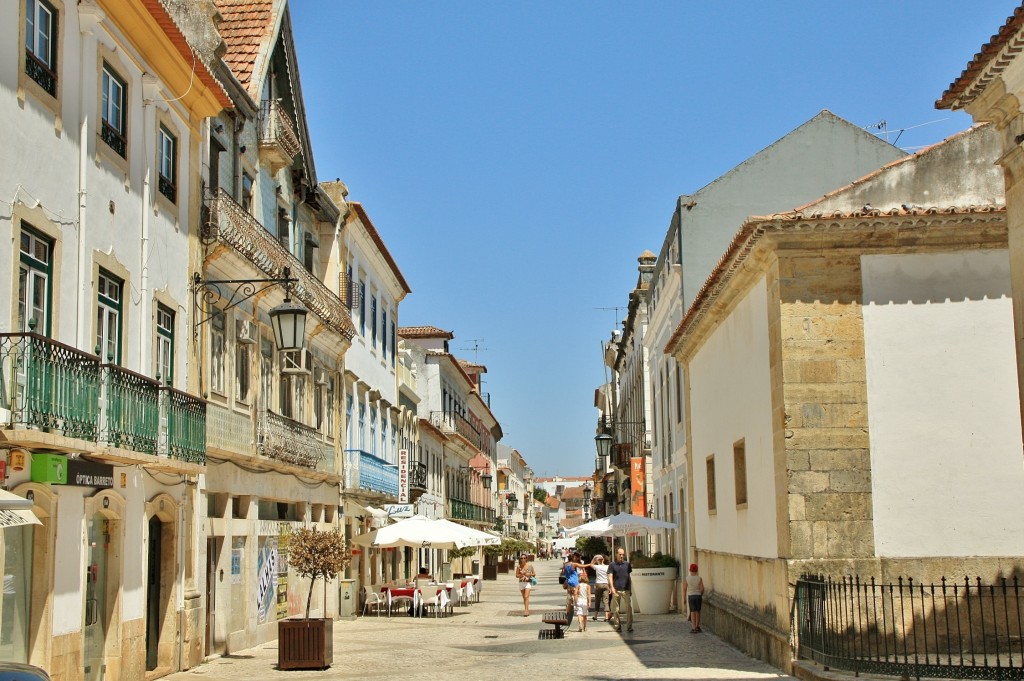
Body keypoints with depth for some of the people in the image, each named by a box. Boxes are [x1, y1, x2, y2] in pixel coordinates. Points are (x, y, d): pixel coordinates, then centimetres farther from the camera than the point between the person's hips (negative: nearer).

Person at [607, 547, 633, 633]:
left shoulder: (627, 564, 10)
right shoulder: (612, 565, 2)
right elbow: (610, 576, -5)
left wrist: (630, 588, 17)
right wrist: (612, 587, -18)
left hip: (626, 589, 1)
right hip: (616, 590, -1)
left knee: (629, 607, -9)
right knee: (616, 609, 4)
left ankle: (629, 626, -5)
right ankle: (618, 626, 13)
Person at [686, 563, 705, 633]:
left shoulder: (687, 578, -7)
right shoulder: (699, 578, -5)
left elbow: (685, 589, -3)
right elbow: (702, 588, -10)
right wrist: (701, 595, 10)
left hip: (691, 596, -1)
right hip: (698, 596, 1)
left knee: (693, 612, -2)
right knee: (698, 612, 13)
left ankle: (694, 628, -8)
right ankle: (697, 626, 21)